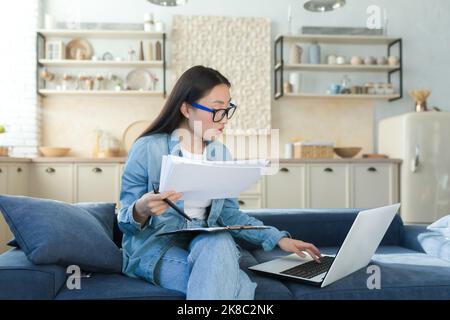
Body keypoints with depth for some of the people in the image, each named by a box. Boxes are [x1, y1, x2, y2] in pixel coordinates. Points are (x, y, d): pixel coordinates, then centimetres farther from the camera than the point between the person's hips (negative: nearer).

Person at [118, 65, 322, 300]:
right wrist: (140, 211, -31)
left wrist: (278, 238, 0)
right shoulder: (147, 149, -9)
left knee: (220, 243, -33)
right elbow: (125, 221, -6)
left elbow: (229, 213, 9)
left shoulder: (221, 154, 7)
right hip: (155, 247, -5)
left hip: (209, 242, 5)